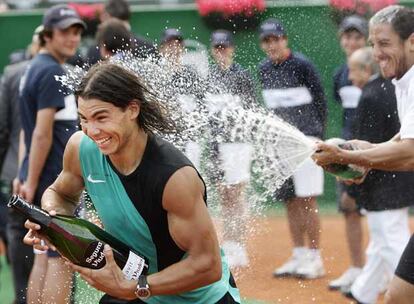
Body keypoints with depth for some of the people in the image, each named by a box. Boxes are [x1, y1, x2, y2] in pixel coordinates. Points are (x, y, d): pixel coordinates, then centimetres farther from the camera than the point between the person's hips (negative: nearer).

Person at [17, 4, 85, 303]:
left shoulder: (35, 67, 16)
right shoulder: (52, 71, -14)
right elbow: (42, 133, -18)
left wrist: (27, 177, 18)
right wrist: (31, 182, -18)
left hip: (42, 178, 10)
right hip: (56, 178, -10)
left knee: (44, 255, 12)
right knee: (62, 258, -8)